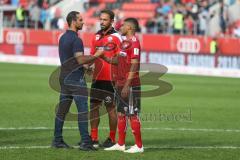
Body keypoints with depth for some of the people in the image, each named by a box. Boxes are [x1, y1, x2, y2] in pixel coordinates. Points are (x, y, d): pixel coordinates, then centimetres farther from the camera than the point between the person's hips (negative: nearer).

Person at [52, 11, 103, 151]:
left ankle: (57, 140, 12)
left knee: (62, 110, 10)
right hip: (76, 79, -9)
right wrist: (95, 56, -11)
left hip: (64, 77, 9)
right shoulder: (76, 40, -16)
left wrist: (85, 66, 22)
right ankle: (85, 142, -7)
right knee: (82, 110, -6)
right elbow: (80, 60, -22)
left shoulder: (63, 38, 13)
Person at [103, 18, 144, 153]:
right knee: (121, 114, 12)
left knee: (132, 114, -4)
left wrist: (127, 85, -21)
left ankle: (139, 146, 2)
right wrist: (104, 57, 11)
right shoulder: (125, 42, 15)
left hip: (130, 85, -9)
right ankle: (121, 144, 18)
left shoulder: (134, 42, -14)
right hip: (121, 84, 9)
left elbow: (134, 65, -19)